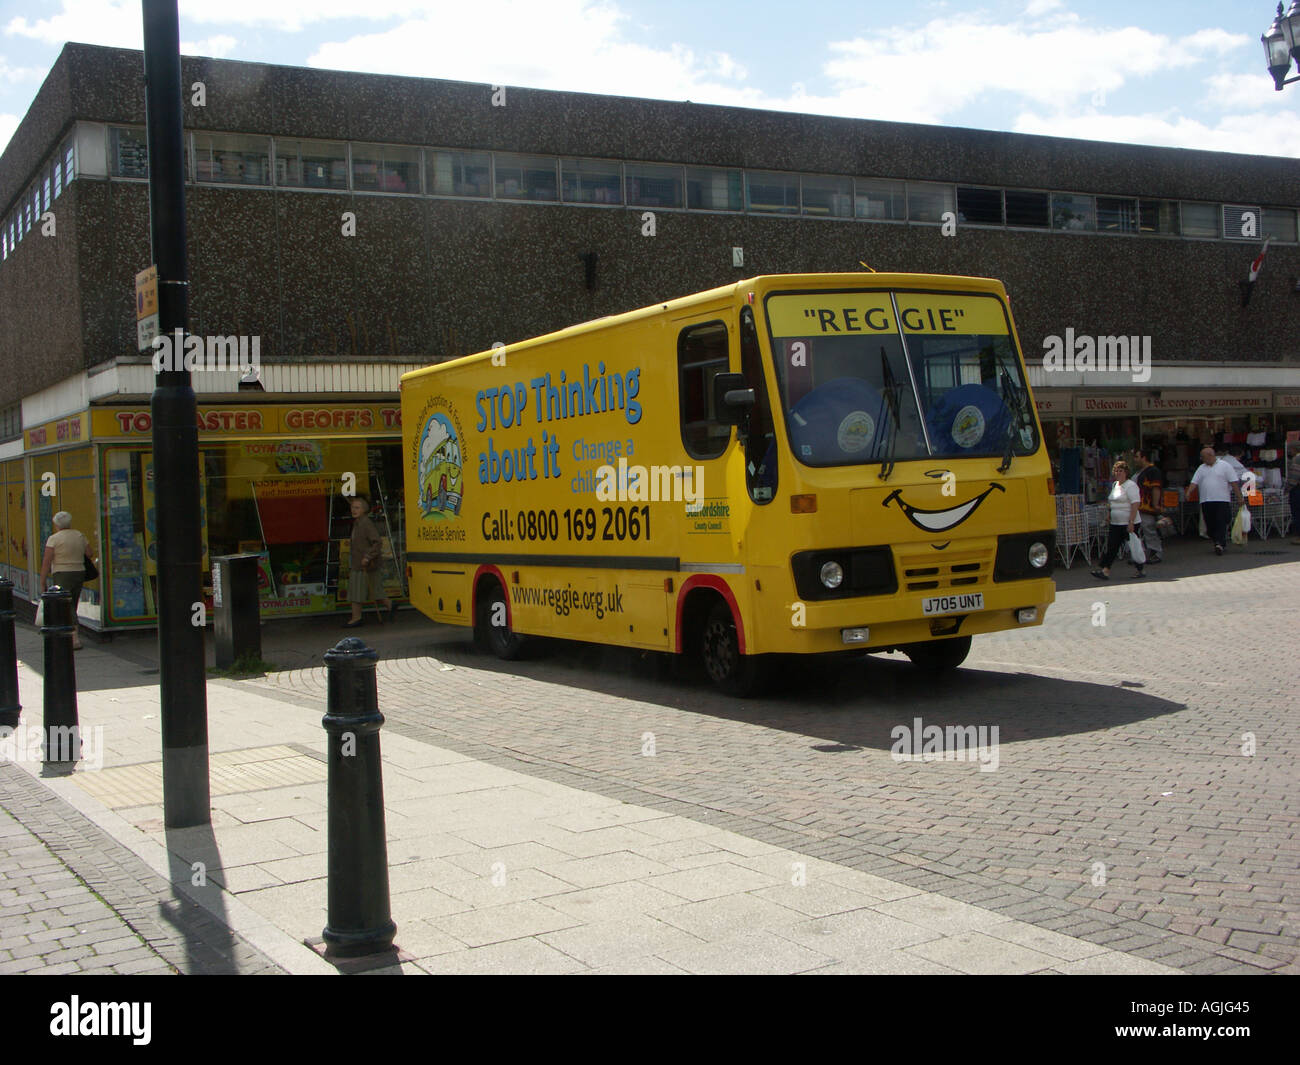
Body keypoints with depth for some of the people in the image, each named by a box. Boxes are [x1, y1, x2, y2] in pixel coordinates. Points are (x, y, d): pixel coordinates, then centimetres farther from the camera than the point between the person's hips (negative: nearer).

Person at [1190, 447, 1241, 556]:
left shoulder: (1225, 466, 2)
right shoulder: (1201, 468, 15)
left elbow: (1233, 482, 0)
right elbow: (1194, 482, 9)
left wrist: (1239, 496, -4)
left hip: (1222, 499, -5)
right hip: (1206, 501, 5)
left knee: (1221, 523, -12)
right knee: (1210, 525, 4)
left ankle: (1219, 544, -16)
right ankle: (1221, 542, 18)